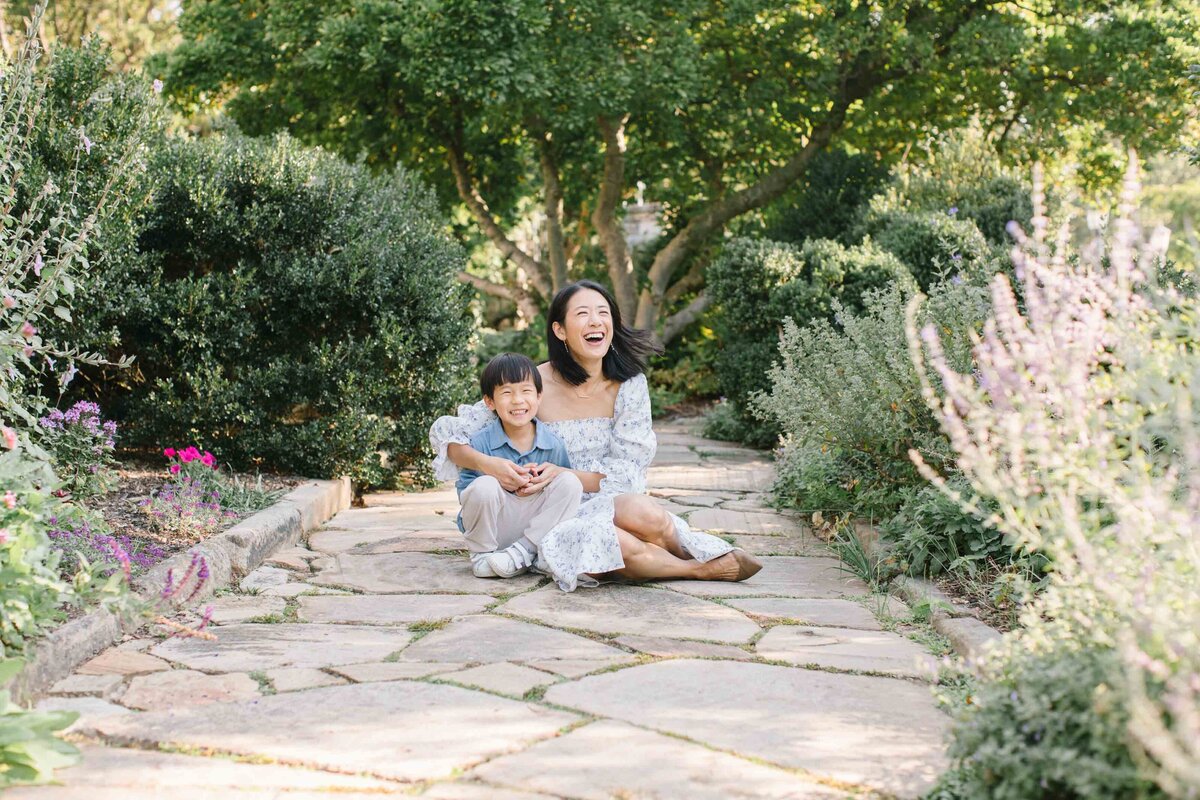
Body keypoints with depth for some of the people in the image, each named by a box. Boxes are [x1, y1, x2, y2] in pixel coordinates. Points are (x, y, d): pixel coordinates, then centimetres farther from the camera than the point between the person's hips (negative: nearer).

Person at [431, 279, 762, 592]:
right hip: (553, 521, -1)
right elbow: (445, 432, -3)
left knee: (639, 510, -36)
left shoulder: (629, 384, 0)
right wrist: (487, 465, -23)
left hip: (612, 504, 1)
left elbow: (627, 472, -5)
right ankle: (705, 567, -12)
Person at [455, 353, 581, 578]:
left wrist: (555, 472, -17)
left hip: (534, 525, 3)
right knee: (485, 486, -32)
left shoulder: (553, 444, -2)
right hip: (493, 529, -3)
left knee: (571, 482, -17)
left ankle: (523, 551, -16)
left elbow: (565, 492, 5)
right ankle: (481, 554, -7)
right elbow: (464, 494, -11)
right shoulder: (480, 443, -9)